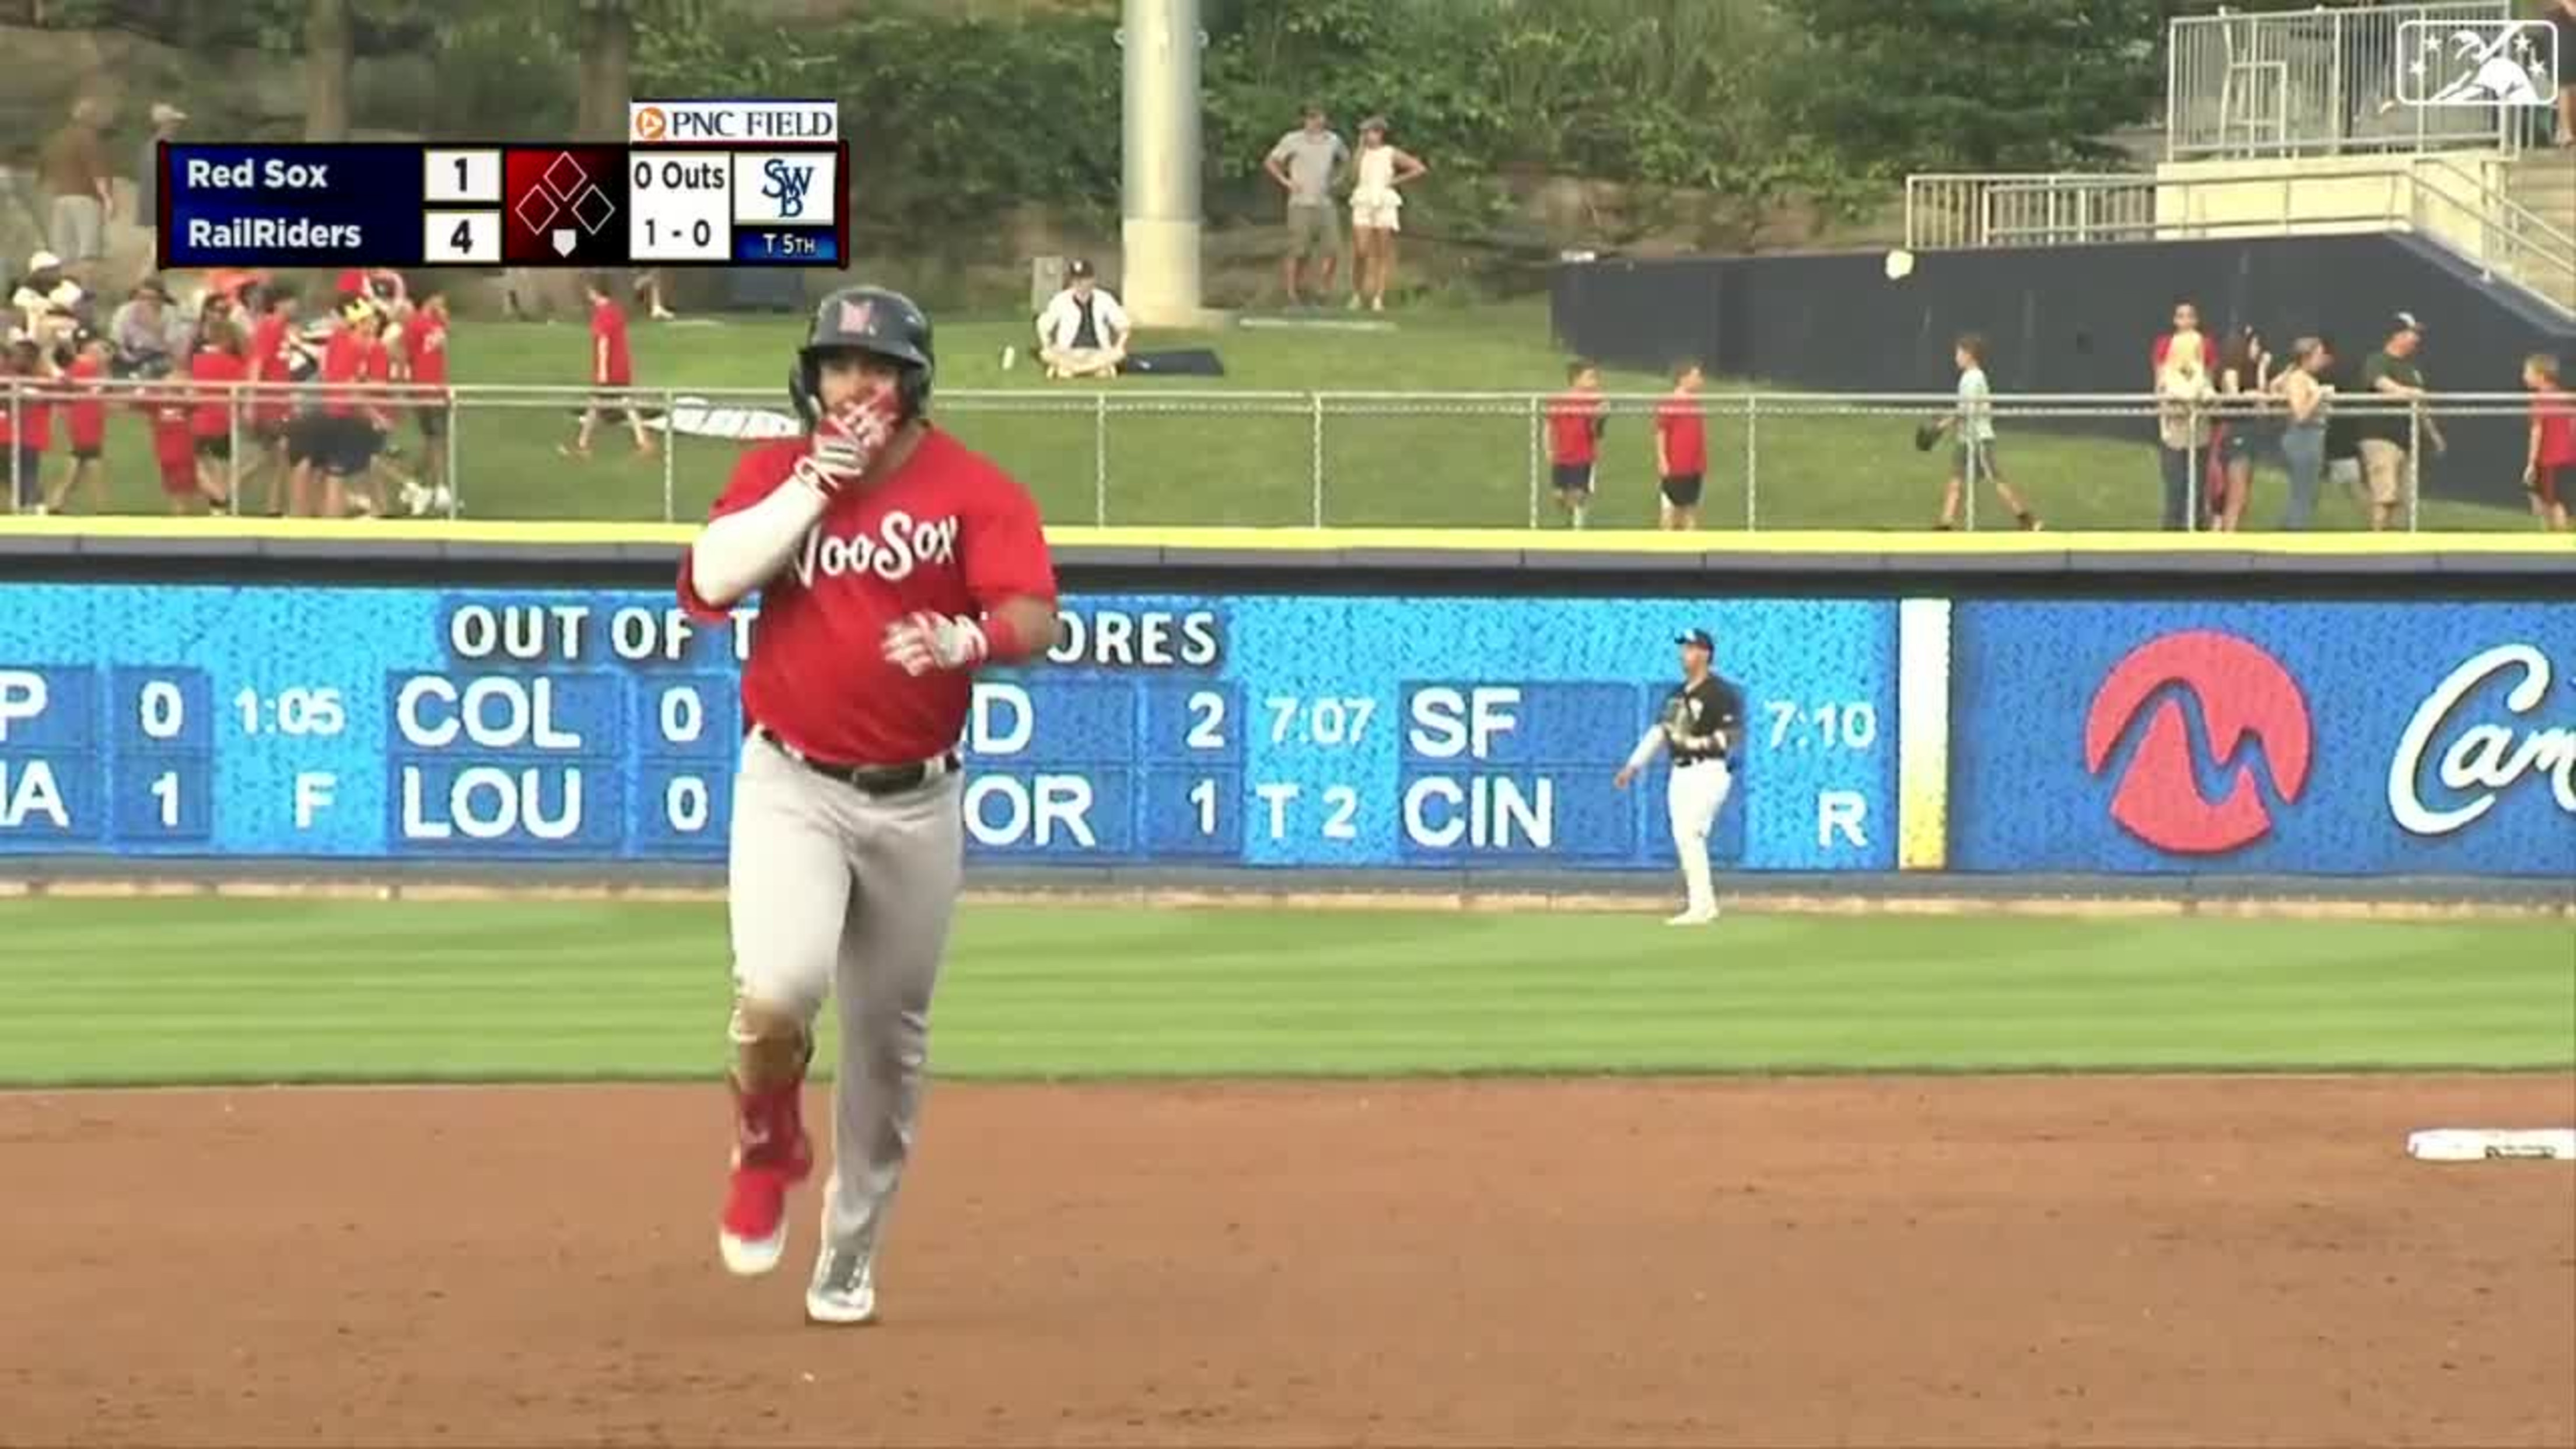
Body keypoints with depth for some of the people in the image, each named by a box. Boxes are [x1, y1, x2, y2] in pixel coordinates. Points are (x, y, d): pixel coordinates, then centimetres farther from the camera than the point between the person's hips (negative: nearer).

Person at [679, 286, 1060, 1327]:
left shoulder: (974, 489, -5)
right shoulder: (776, 473, 2)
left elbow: (1034, 618, -18)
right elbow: (706, 586, -13)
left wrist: (963, 640, -40)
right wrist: (815, 487, -16)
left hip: (915, 801, 1)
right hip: (791, 788, -1)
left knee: (889, 1045, 10)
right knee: (779, 988, -25)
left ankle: (849, 1262, 29)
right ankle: (766, 1153, 8)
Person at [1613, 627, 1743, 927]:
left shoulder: (1720, 693, -8)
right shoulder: (1677, 694, 17)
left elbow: (1733, 734, -14)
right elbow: (1658, 731, 19)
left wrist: (1701, 743, -25)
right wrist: (1634, 765, 15)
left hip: (1707, 772, -9)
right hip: (1680, 773, 9)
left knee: (1689, 835, -17)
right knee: (1684, 838, 7)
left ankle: (1699, 908, -16)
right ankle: (1704, 904, 14)